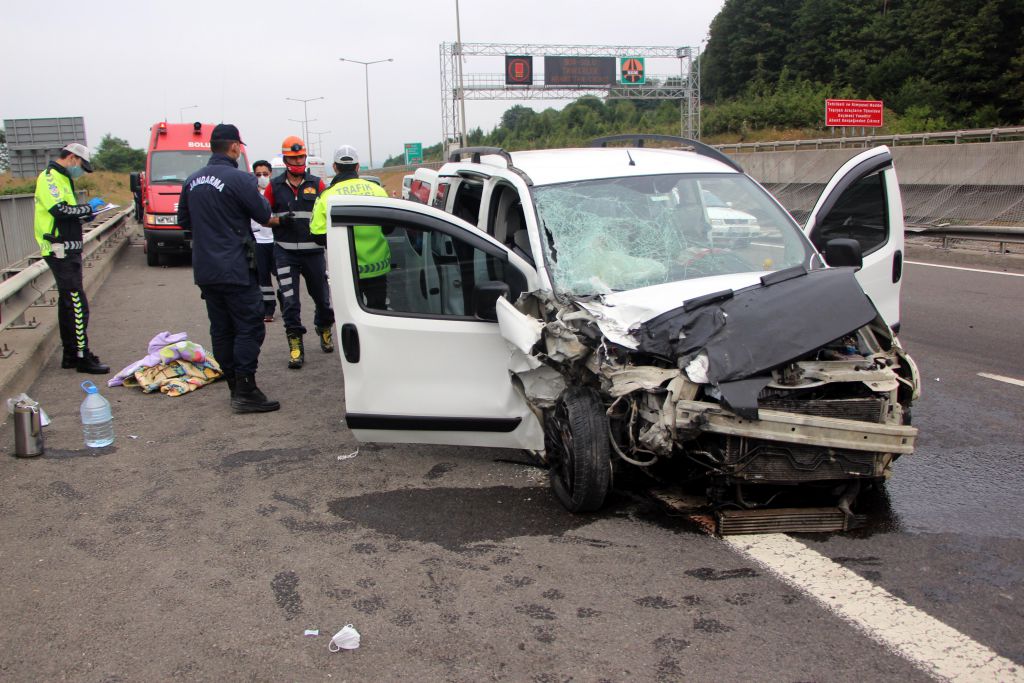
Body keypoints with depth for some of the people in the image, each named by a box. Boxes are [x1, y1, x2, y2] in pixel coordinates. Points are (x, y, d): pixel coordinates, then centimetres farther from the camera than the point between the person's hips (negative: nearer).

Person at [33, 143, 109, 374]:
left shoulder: (61, 179, 19)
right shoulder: (49, 178, -11)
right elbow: (59, 210, -24)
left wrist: (84, 215, 6)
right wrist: (88, 207, -14)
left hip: (66, 250, 11)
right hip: (61, 251, -11)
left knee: (67, 303, 15)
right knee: (77, 304, -10)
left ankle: (70, 354, 24)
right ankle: (82, 357, -7)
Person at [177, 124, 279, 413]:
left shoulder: (192, 181, 9)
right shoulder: (239, 179, -14)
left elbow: (183, 220, 18)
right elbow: (263, 215, -7)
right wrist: (259, 197, 11)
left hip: (205, 270, 8)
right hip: (235, 269, -8)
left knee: (221, 329, 13)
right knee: (249, 327, -3)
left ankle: (234, 386, 21)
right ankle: (245, 392, -5)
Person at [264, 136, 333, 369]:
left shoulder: (317, 184, 5)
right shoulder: (275, 186, 5)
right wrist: (279, 221, -13)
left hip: (313, 251, 1)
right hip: (285, 252, -1)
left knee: (322, 296, 11)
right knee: (289, 301, -5)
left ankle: (324, 330, 37)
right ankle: (295, 345, 1)